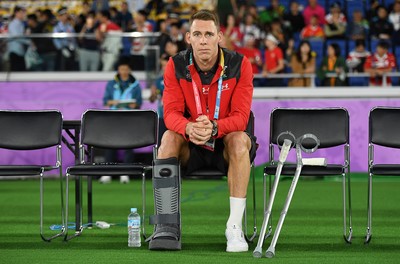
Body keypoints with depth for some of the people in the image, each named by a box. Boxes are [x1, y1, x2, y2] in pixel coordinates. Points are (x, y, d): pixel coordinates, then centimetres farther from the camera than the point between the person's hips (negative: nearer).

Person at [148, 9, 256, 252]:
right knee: (170, 138, -29)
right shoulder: (176, 66, -9)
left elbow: (240, 117, -19)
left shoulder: (239, 65, -14)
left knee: (240, 139, -34)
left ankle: (235, 227, -34)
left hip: (227, 143, -1)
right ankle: (167, 226, -34)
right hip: (192, 148, 2)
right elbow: (171, 113, -15)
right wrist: (189, 128, -39)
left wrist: (214, 127, -41)